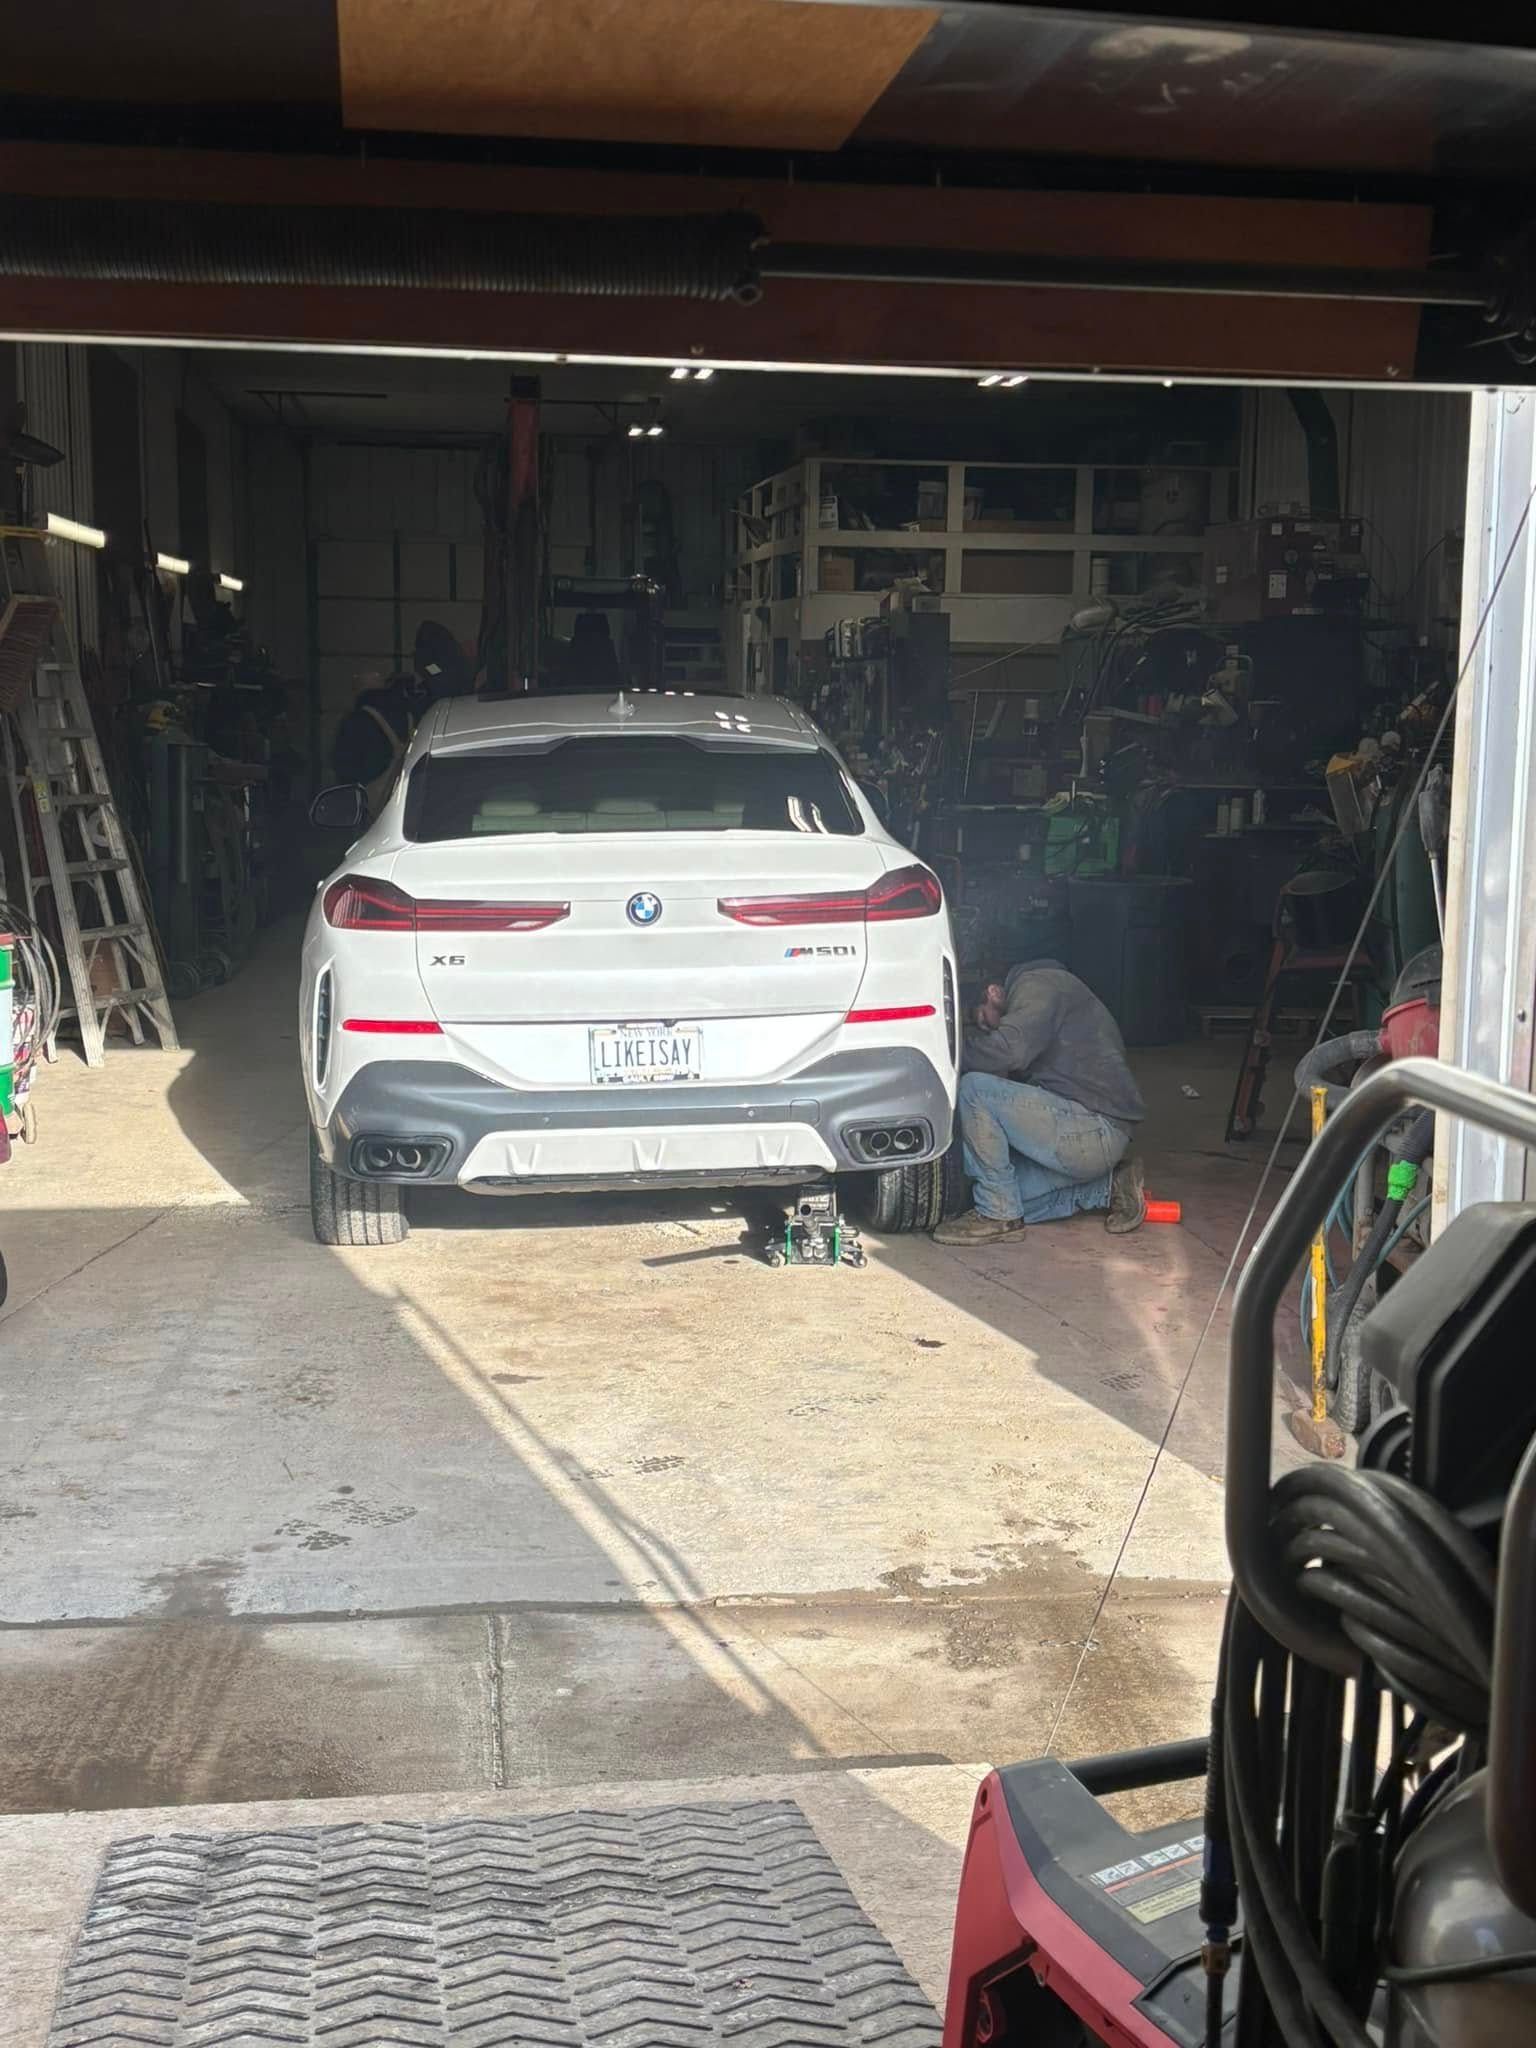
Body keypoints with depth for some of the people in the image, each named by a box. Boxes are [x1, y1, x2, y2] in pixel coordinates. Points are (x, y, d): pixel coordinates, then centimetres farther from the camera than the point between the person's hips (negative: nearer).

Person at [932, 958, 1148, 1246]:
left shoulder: (1037, 983, -3)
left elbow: (1009, 1050, -20)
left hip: (1094, 1130, -10)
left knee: (974, 1090, -18)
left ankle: (998, 1215, -10)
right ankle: (1107, 1188, 15)